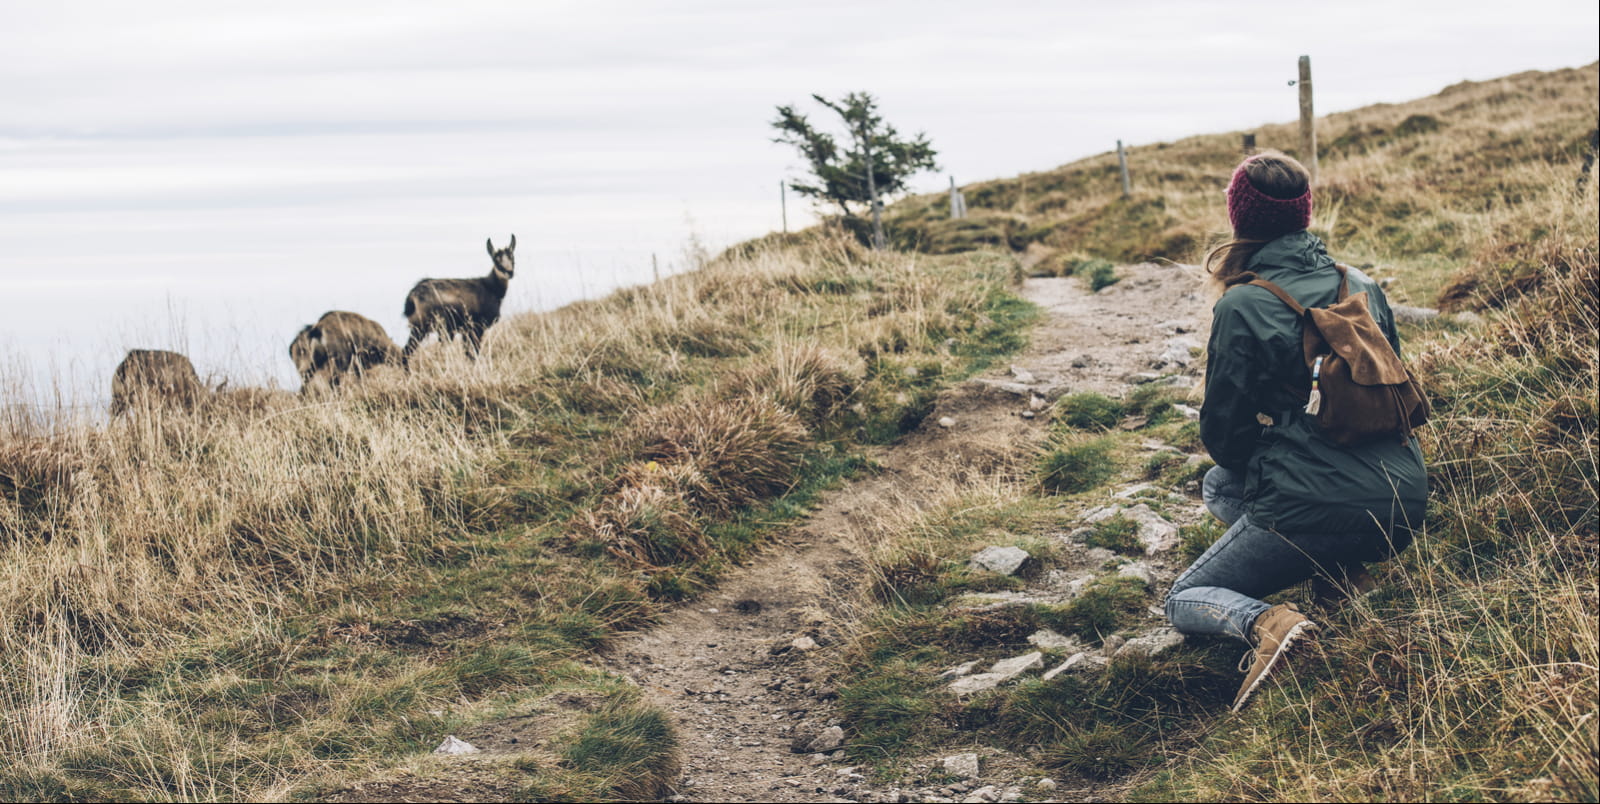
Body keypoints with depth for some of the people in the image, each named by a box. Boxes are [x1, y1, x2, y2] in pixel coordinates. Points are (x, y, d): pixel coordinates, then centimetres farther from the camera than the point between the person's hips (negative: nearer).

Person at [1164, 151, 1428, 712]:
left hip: (1313, 512, -6)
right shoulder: (1362, 286, 8)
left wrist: (1251, 461, 23)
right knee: (1217, 484, 30)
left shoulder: (1241, 307, -9)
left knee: (1184, 601, 14)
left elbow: (1223, 434, -1)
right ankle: (1342, 568, 8)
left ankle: (1262, 622, -19)